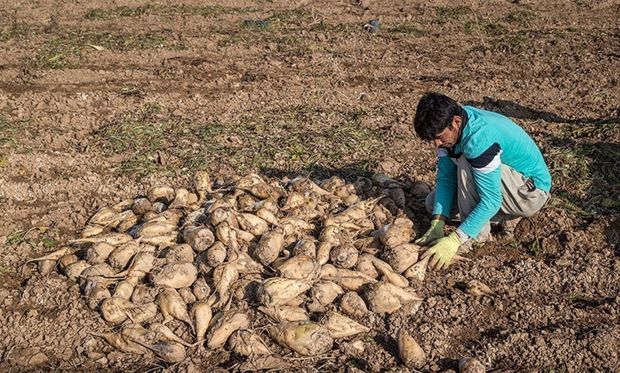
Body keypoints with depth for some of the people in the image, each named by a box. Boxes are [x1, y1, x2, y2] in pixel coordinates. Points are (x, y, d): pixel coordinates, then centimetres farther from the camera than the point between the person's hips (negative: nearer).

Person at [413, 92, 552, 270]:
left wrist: (453, 241, -36)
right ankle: (507, 215, 7)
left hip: (532, 190, -8)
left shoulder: (479, 137, -35)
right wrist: (436, 225, -19)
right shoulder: (448, 126, -11)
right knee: (434, 202, 1)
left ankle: (478, 237, -16)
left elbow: (490, 201, -34)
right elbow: (445, 178, -8)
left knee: (466, 165, -31)